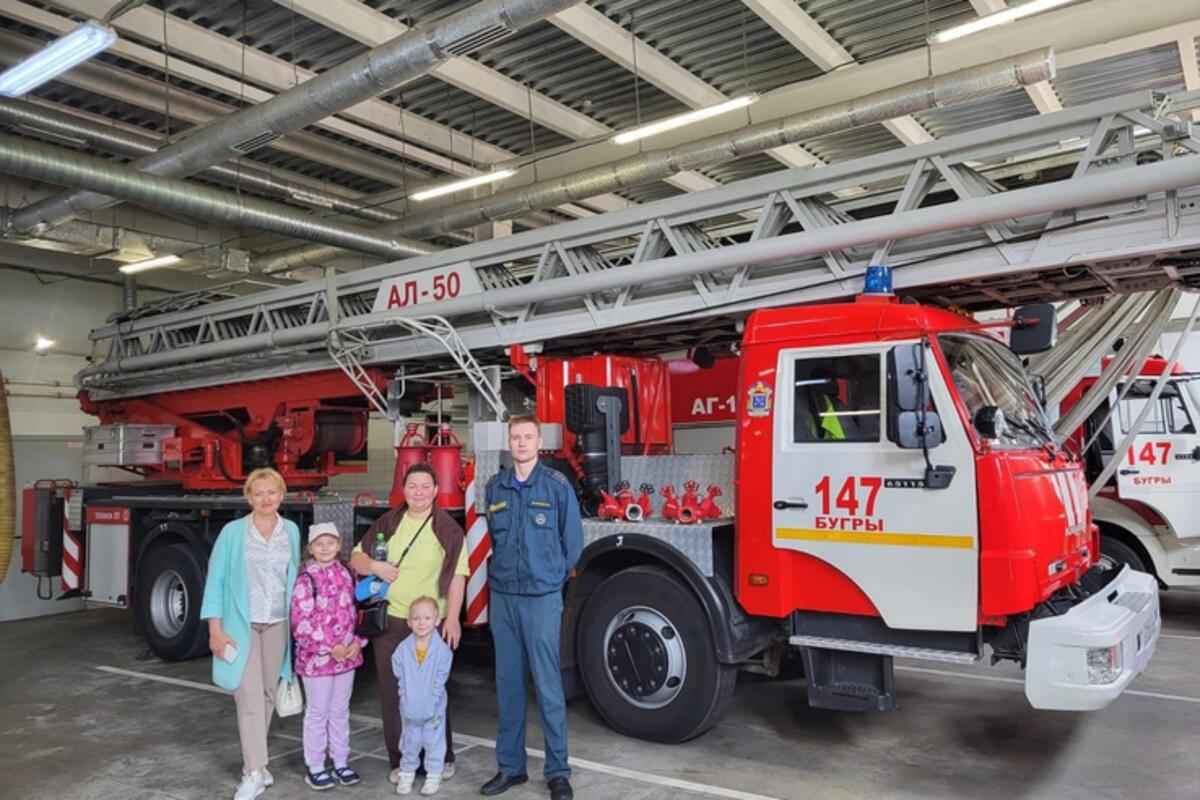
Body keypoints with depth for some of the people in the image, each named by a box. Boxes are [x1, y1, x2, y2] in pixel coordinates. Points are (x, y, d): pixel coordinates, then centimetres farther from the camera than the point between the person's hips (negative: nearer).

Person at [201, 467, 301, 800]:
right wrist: (215, 629, -9)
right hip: (241, 625, -3)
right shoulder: (233, 532, -5)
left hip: (277, 625, 4)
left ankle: (254, 761, 24)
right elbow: (216, 580, -4)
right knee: (249, 697, -9)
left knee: (267, 695, 10)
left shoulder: (291, 531, 5)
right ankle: (254, 772, -5)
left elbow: (294, 577, 9)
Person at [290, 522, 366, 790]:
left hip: (347, 655, 5)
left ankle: (341, 762, 27)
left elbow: (357, 611, 10)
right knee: (317, 713, 7)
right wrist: (329, 649, -18)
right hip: (316, 658, -5)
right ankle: (315, 767, 20)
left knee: (340, 711, 15)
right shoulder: (305, 579, -12)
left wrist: (358, 642, -4)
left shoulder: (347, 573, 4)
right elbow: (301, 623, -16)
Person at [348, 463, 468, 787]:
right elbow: (356, 559, 11)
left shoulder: (448, 529, -3)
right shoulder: (387, 523, 6)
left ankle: (442, 758, 22)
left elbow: (456, 576, -7)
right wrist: (375, 566, -10)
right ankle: (399, 761, 21)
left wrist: (452, 618, -14)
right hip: (389, 621, 3)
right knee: (392, 692, 8)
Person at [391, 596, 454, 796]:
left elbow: (440, 681, -11)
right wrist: (406, 701, -5)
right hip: (410, 709, 2)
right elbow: (400, 679, -3)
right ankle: (407, 774, 32)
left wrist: (431, 704, -11)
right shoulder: (403, 649, -10)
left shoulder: (442, 650, -16)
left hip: (433, 709, -2)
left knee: (434, 742, 11)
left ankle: (433, 776, 25)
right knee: (410, 742, 16)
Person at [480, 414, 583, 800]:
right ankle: (510, 766, 22)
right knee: (508, 683, 10)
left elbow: (573, 540, 2)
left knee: (548, 686, -1)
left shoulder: (557, 485, -5)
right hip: (502, 596, 4)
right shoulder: (495, 487, 7)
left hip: (542, 597, -4)